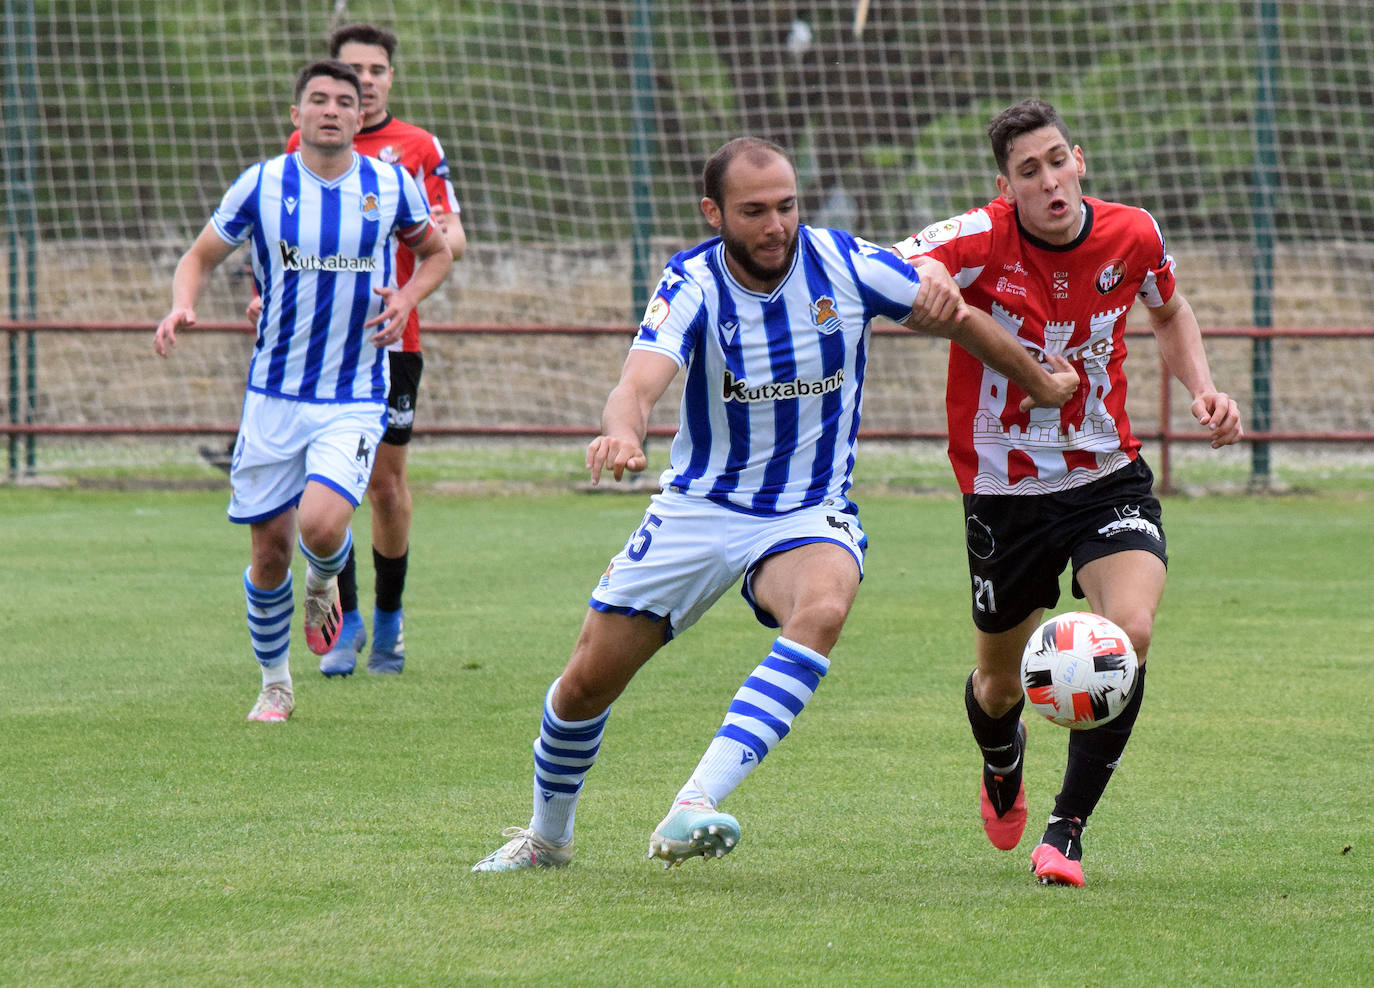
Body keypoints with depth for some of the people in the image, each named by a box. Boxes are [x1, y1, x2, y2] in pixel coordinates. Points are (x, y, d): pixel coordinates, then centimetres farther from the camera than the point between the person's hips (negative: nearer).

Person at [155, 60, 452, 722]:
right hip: (275, 395, 1)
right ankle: (275, 685, 25)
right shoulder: (262, 186, -5)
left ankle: (324, 581, 15)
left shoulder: (392, 186, -2)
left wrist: (407, 299, -4)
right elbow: (200, 257, 7)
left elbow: (435, 252, 16)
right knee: (270, 549, 3)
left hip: (356, 400, -1)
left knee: (322, 523, -23)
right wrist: (182, 306, -15)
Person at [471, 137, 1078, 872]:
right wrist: (622, 431, -57)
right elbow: (640, 383, -33)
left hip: (811, 512, 0)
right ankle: (548, 836, 33)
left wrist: (1040, 383, 20)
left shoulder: (846, 266, -10)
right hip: (698, 507, 0)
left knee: (822, 609, -35)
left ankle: (693, 809, -43)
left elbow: (956, 316, 7)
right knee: (586, 682, 2)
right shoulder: (691, 285, -15)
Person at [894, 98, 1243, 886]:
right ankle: (1004, 763, 54)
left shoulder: (1132, 237, -8)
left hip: (1109, 477, 1)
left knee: (1129, 633, -25)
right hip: (1004, 492, -1)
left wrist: (1204, 389, -2)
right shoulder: (978, 243, -19)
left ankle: (1068, 830, -11)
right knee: (1000, 685, 13)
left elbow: (1170, 312, 14)